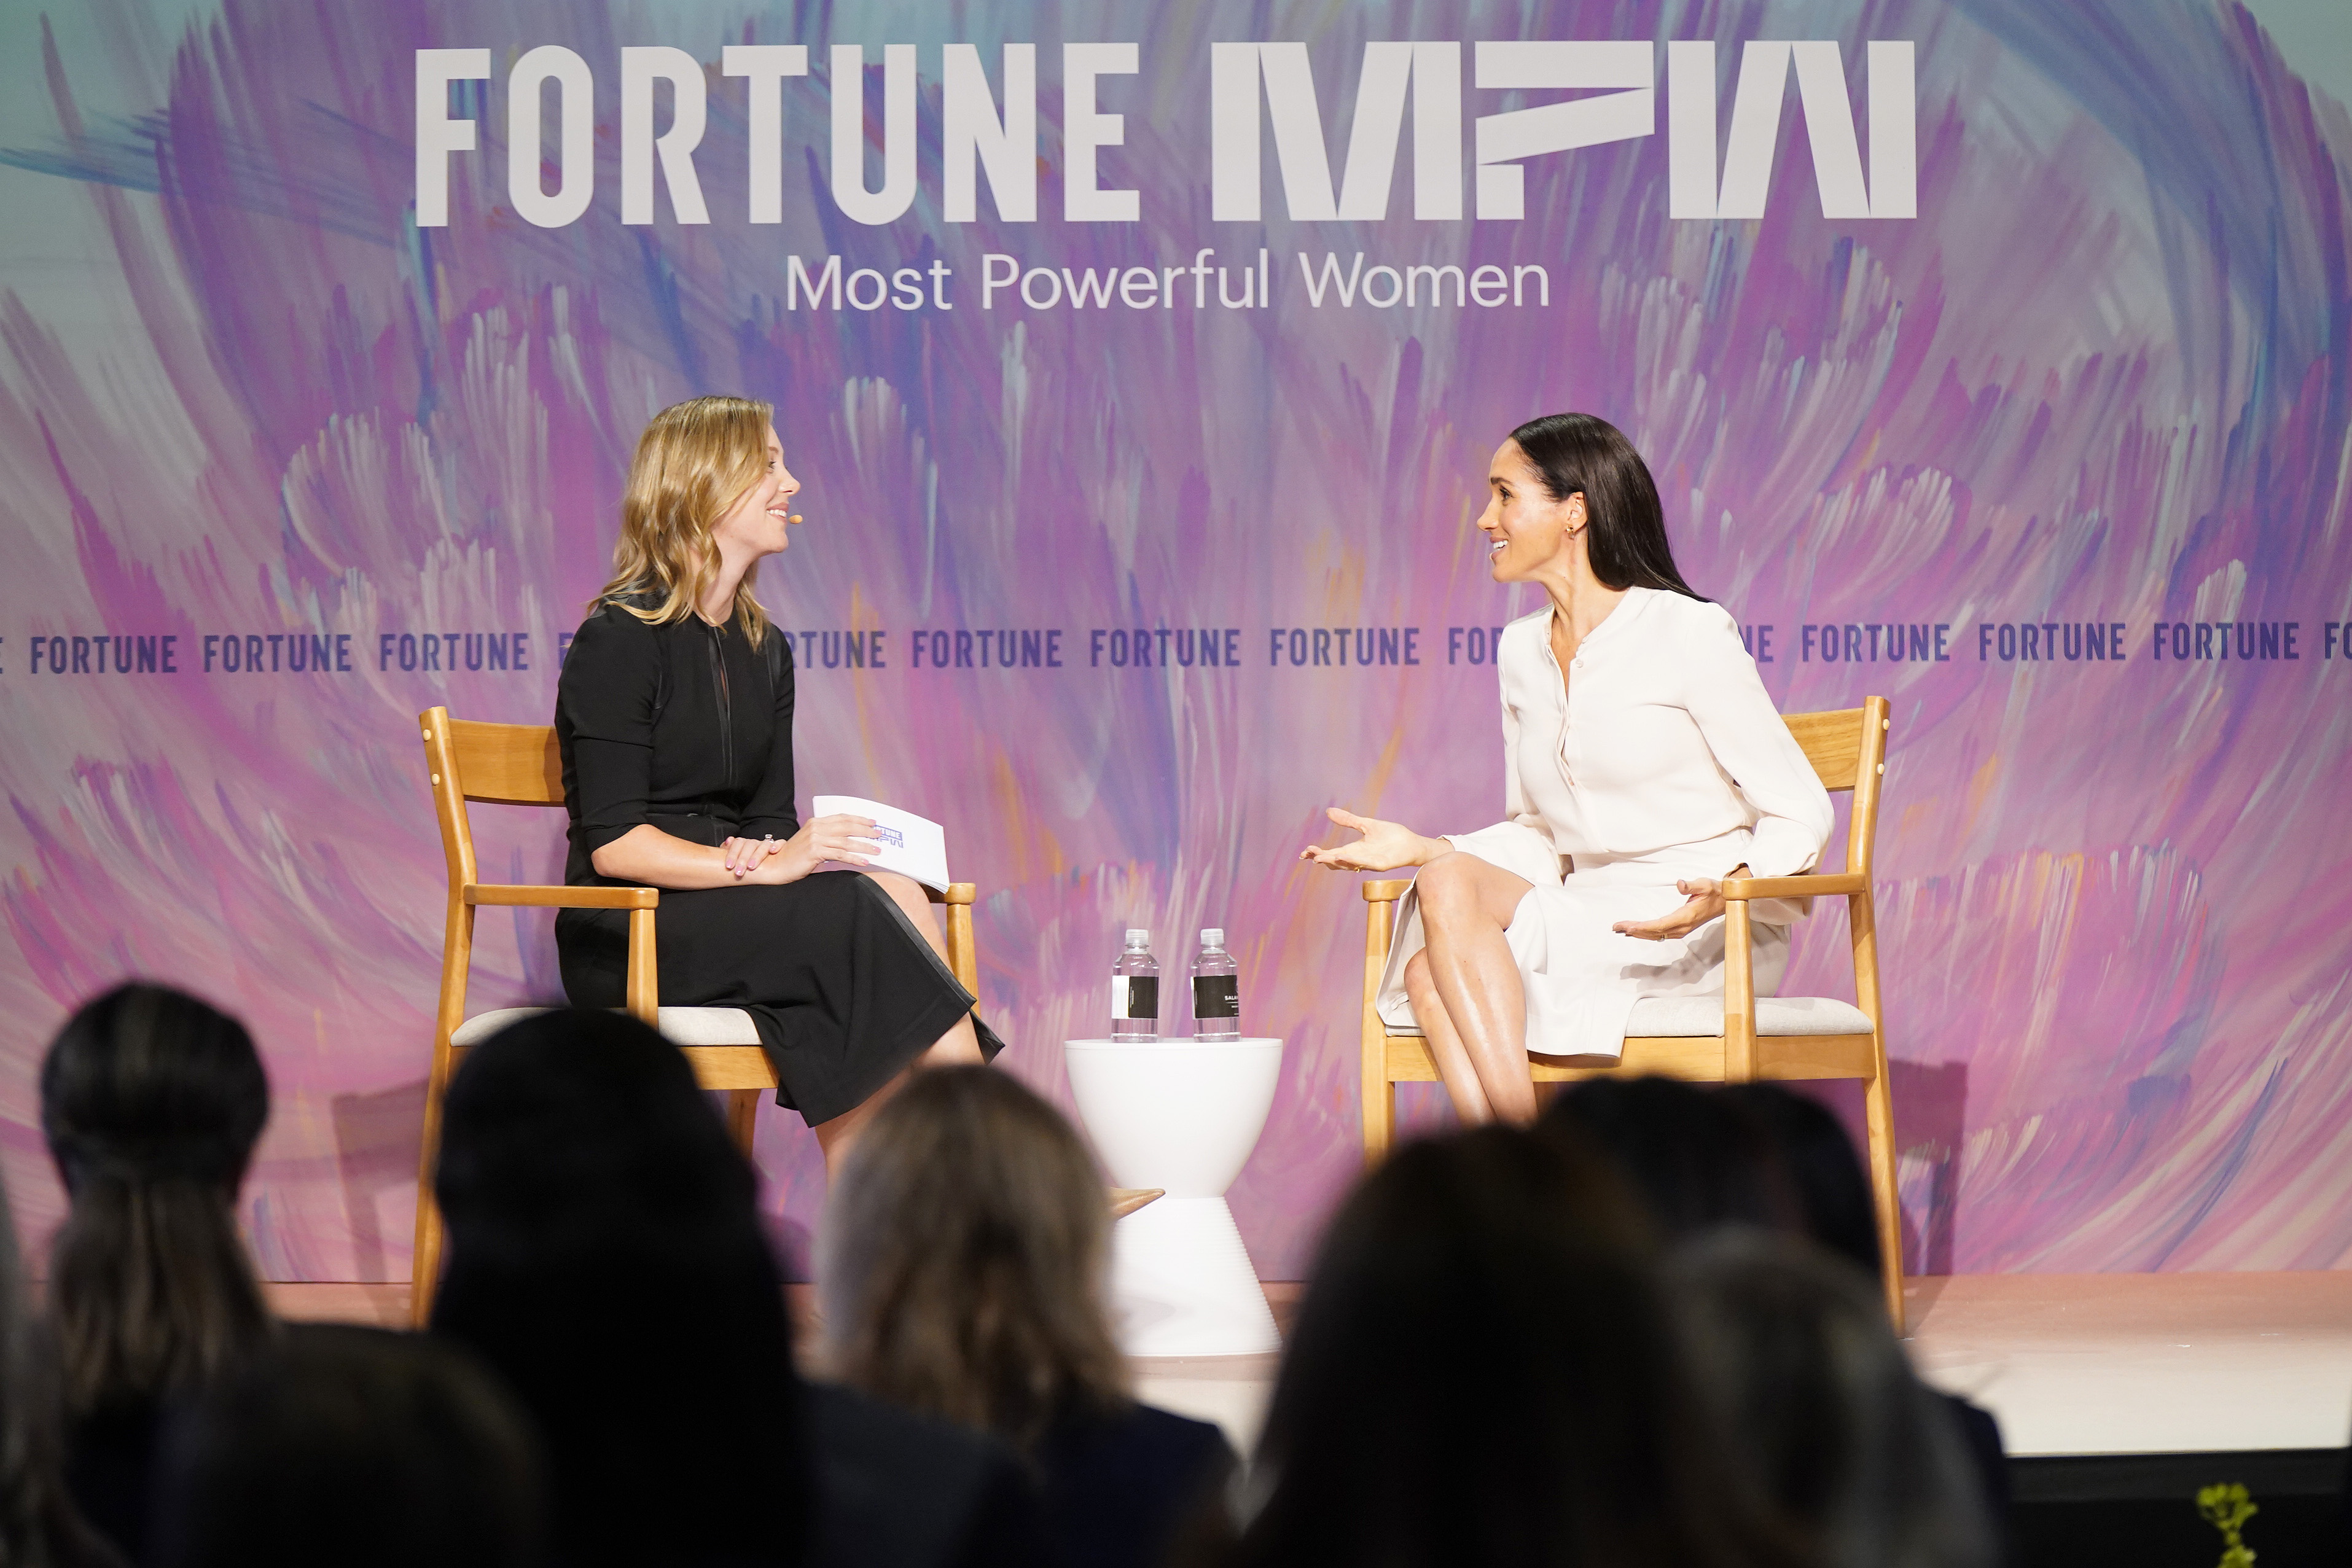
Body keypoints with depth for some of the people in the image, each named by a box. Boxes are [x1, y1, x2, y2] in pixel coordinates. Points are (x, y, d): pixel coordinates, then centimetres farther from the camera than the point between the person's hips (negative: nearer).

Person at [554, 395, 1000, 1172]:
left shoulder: (764, 653, 17)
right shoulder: (619, 641, -7)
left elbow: (772, 821, 13)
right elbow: (612, 844, -15)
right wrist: (764, 864, -24)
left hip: (727, 908, 7)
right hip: (628, 939, -7)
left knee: (893, 897, -24)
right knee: (862, 910, -28)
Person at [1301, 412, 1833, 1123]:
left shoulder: (1689, 633, -7)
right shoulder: (1523, 651, 14)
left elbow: (1801, 813, -6)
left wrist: (1724, 891, -25)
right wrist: (1419, 849, 5)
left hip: (1705, 937, -6)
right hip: (1590, 917, 6)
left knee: (1452, 889, -27)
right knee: (1428, 971, -26)